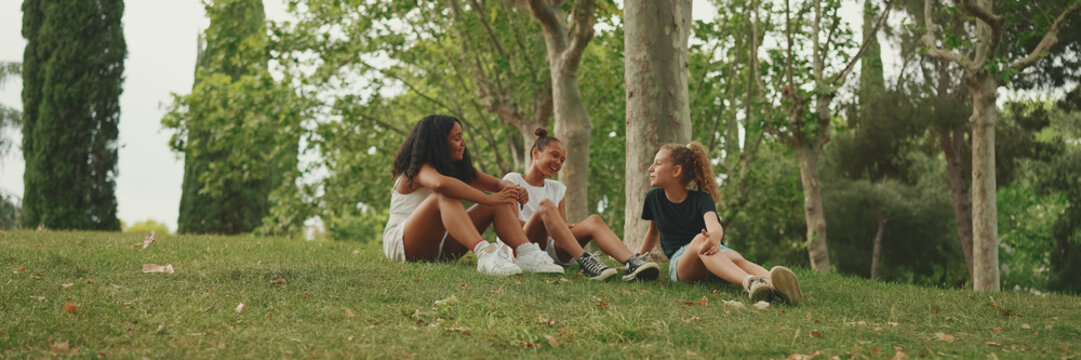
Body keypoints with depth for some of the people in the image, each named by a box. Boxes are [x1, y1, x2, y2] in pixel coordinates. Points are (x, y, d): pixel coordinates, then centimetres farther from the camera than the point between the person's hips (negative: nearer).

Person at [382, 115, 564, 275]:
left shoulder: (459, 168, 12)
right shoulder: (418, 169, -15)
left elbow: (499, 183, 7)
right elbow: (441, 184, -39)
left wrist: (514, 190, -18)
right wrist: (489, 199, -37)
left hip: (438, 247, 8)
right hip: (400, 245, -8)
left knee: (500, 203, -6)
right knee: (445, 197, -35)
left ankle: (527, 254, -29)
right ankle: (485, 255, -53)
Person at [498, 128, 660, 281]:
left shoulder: (558, 189, 23)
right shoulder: (512, 180, 9)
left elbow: (563, 225, 12)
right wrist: (547, 225, -14)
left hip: (553, 251, 4)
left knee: (593, 220, -21)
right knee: (545, 205, -30)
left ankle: (631, 262, -45)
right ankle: (584, 260, -46)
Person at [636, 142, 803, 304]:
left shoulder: (701, 199, -3)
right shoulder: (653, 198, 7)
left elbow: (714, 224, -25)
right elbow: (653, 231, 25)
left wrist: (715, 236, -50)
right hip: (680, 261, -1)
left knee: (735, 258, -36)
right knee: (700, 239, -37)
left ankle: (773, 282, -71)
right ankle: (750, 282, -66)